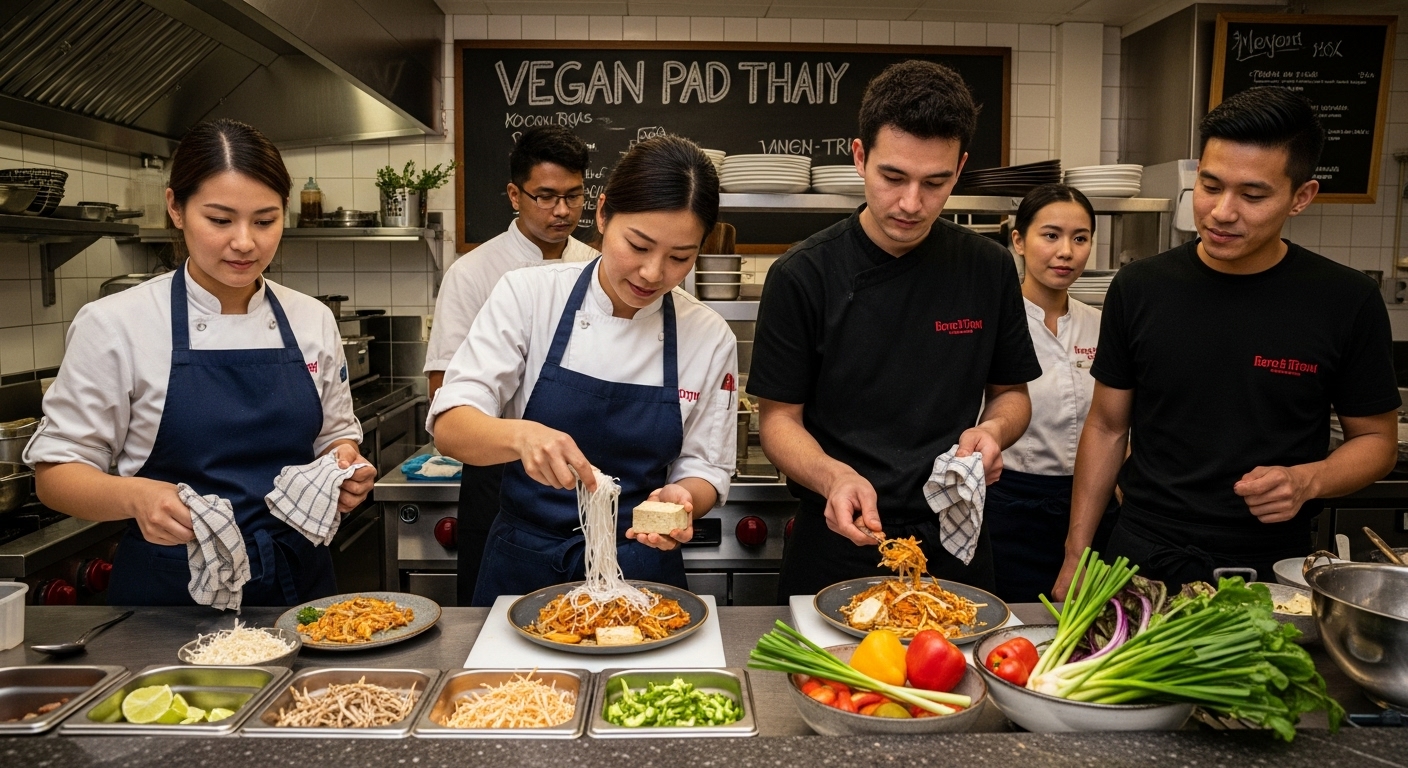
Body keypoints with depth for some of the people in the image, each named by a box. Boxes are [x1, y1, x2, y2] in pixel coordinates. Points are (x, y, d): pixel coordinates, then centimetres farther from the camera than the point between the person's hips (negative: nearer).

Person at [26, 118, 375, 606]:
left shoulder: (313, 321, 1)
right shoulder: (115, 324, -8)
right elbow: (56, 472, -4)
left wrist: (346, 469, -10)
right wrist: (135, 496, -24)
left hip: (299, 581, 3)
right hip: (171, 590, -2)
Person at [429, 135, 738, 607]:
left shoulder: (710, 338, -7)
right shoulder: (528, 296, -10)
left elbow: (704, 466, 0)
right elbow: (450, 427, -16)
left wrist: (680, 498, -23)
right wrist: (520, 435, -38)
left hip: (639, 576, 1)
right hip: (523, 569, 0)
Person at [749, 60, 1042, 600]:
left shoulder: (989, 270, -1)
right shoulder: (802, 276, -10)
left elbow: (1011, 392, 10)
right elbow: (780, 417, -7)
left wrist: (992, 430, -12)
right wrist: (833, 476, -26)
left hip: (955, 550, 3)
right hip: (836, 550, -2)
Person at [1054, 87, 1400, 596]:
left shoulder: (1347, 302, -7)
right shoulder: (1140, 288, -5)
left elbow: (1377, 440, 4)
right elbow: (1107, 428, 2)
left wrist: (1307, 480, -17)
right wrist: (1075, 556, -1)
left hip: (1271, 570, 0)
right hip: (1144, 559, 1)